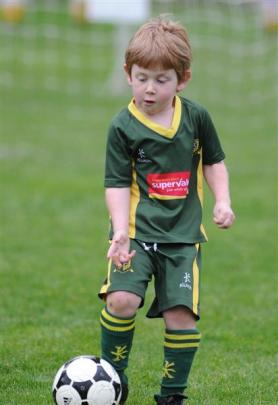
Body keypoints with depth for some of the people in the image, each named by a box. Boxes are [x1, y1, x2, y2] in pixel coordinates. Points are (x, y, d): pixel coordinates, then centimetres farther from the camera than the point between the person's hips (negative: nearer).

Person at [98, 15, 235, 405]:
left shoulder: (196, 117, 3)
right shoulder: (123, 126, -5)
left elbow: (214, 162, 17)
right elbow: (118, 184, -7)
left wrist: (222, 200, 1)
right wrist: (121, 231, -19)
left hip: (183, 234, 2)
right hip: (137, 230, -2)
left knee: (181, 314, -5)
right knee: (121, 300, -20)